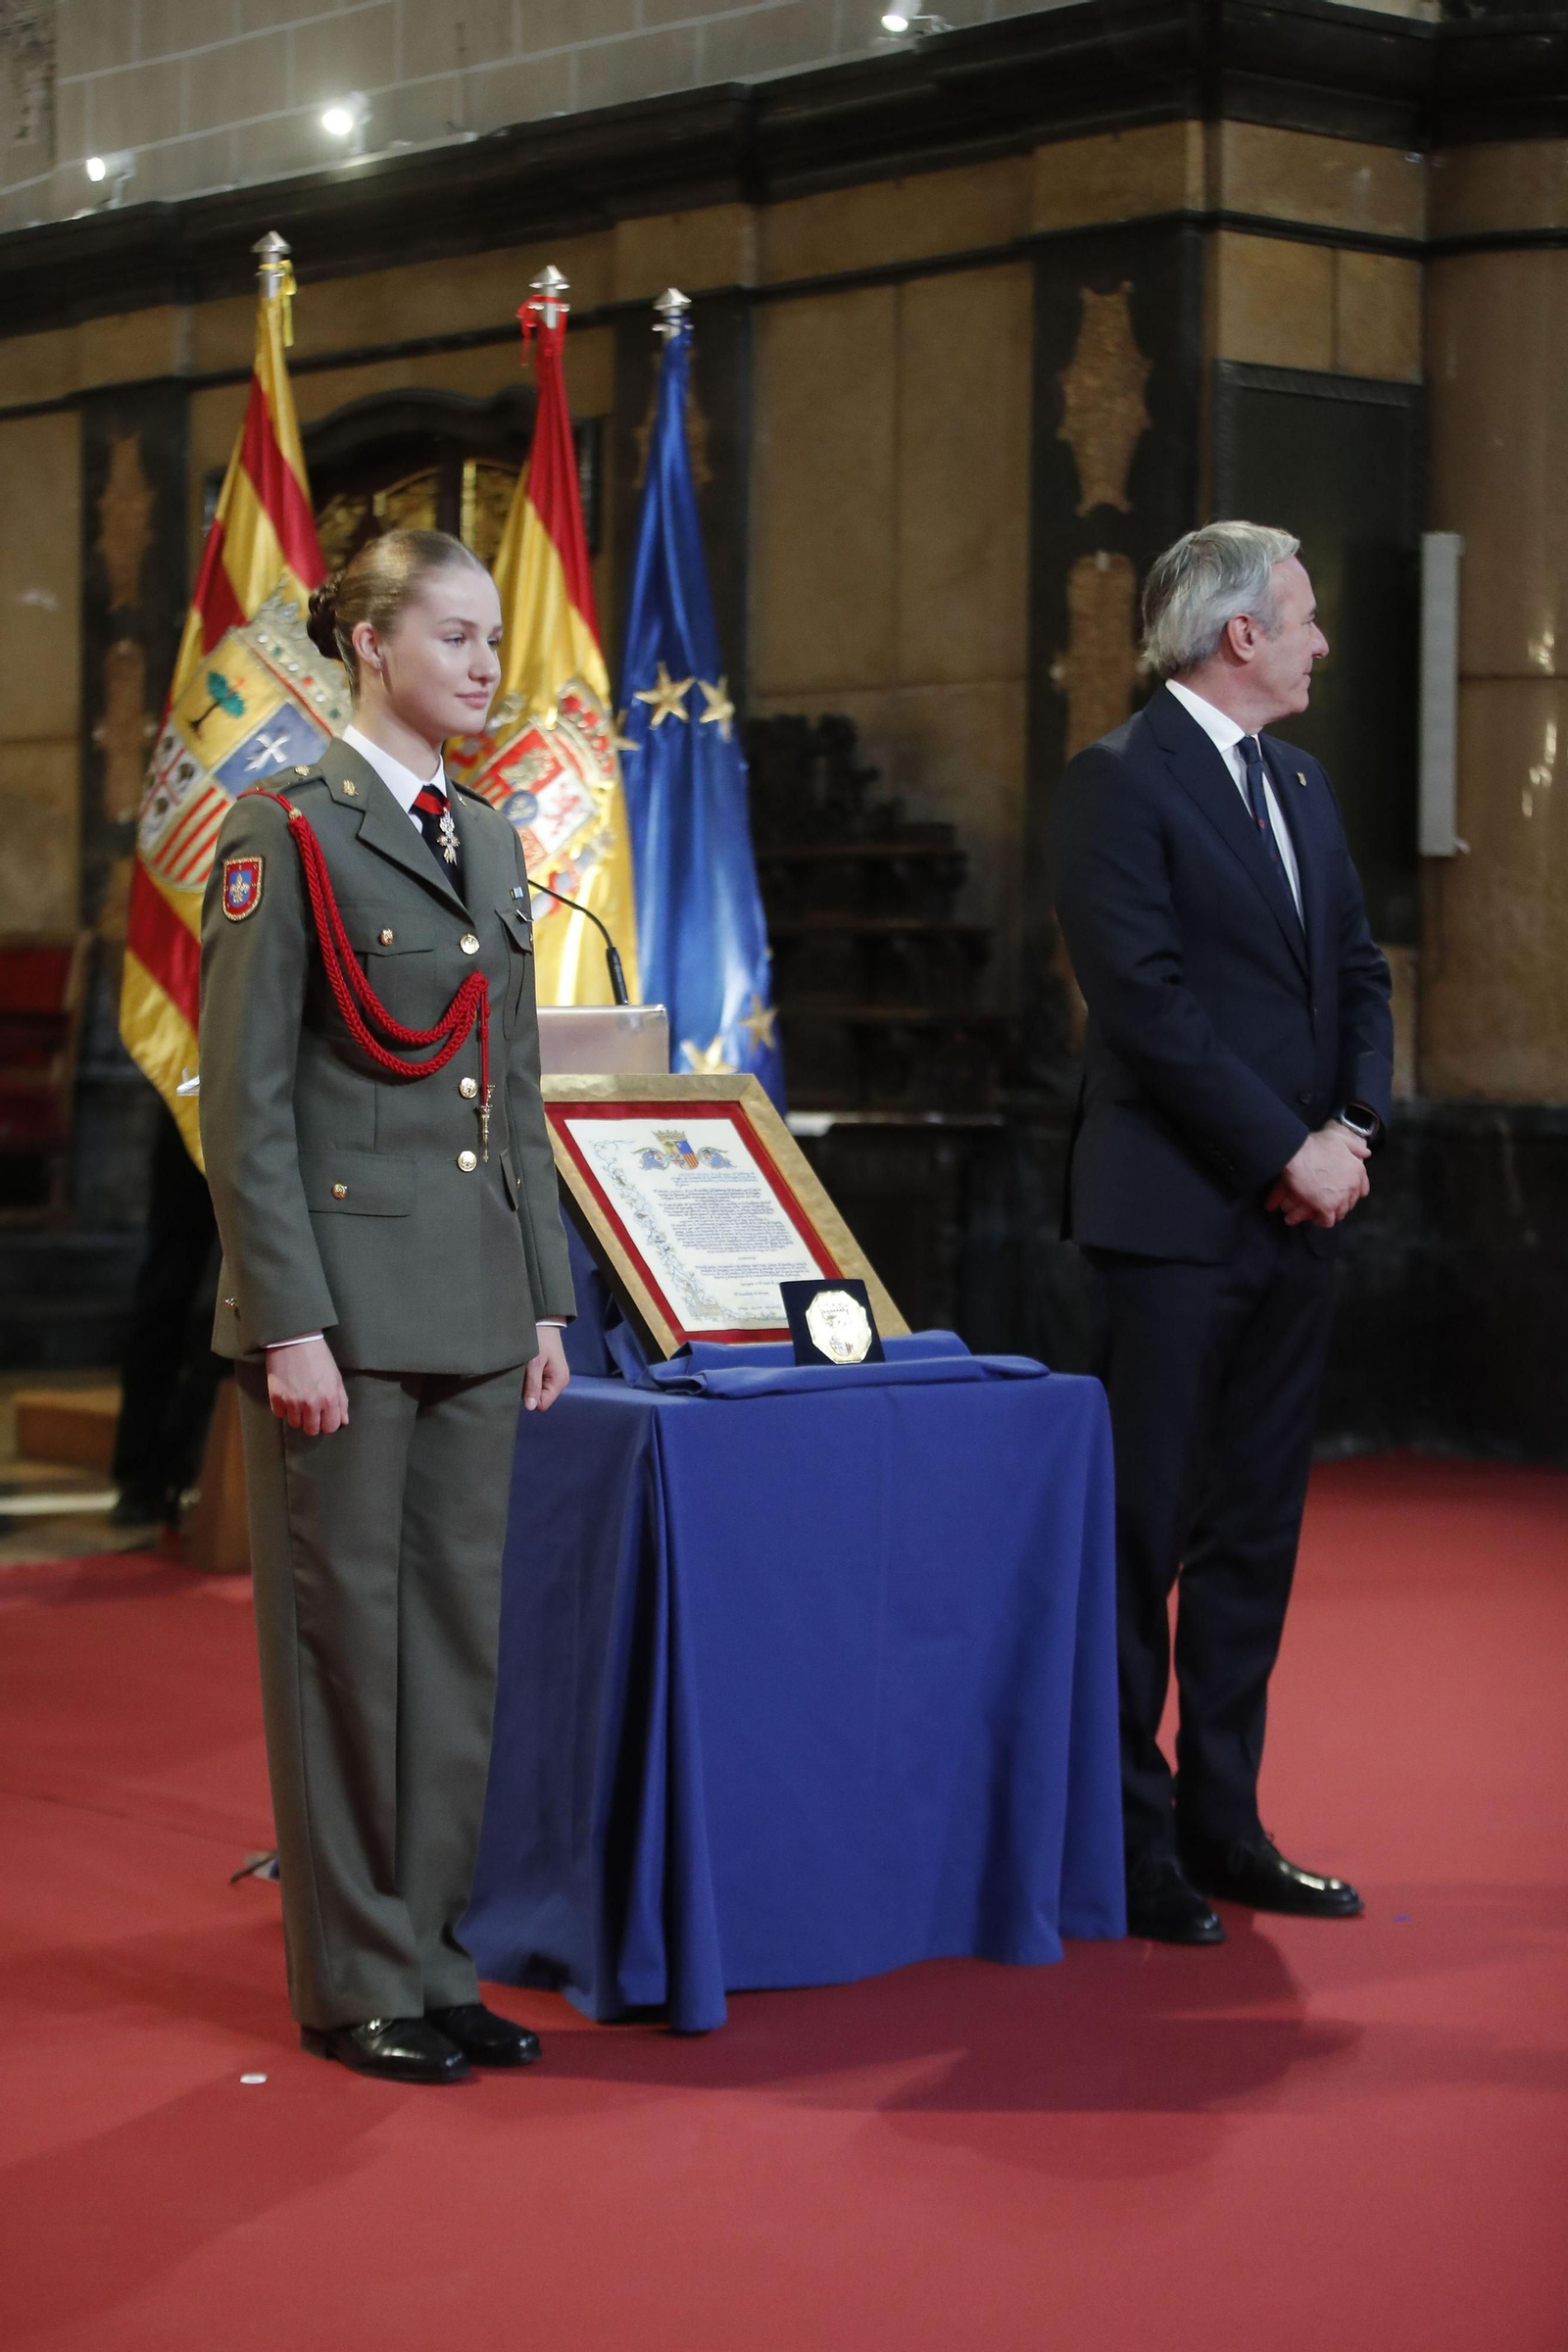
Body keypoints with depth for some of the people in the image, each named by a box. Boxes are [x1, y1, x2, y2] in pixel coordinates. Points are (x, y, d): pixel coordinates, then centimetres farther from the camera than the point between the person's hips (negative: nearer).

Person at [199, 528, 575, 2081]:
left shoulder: (488, 843, 14)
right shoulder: (288, 834, -8)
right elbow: (246, 1107, -12)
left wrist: (544, 1298, 13)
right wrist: (292, 1322, -16)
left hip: (473, 1300, 7)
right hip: (345, 1291, -7)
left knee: (458, 1631, 10)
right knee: (345, 1634, 1)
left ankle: (427, 1953, 20)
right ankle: (353, 1981, 10)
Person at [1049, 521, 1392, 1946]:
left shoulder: (1302, 785, 16)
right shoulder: (1120, 783, -9)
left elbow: (1358, 970, 16)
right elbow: (1149, 1002, -16)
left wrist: (1355, 1125, -2)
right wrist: (1288, 1149, -15)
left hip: (1296, 1225, 8)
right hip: (1175, 1222, -8)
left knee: (1257, 1535, 11)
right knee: (1144, 1537, -1)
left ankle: (1221, 1827, 20)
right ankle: (1129, 1844, 6)